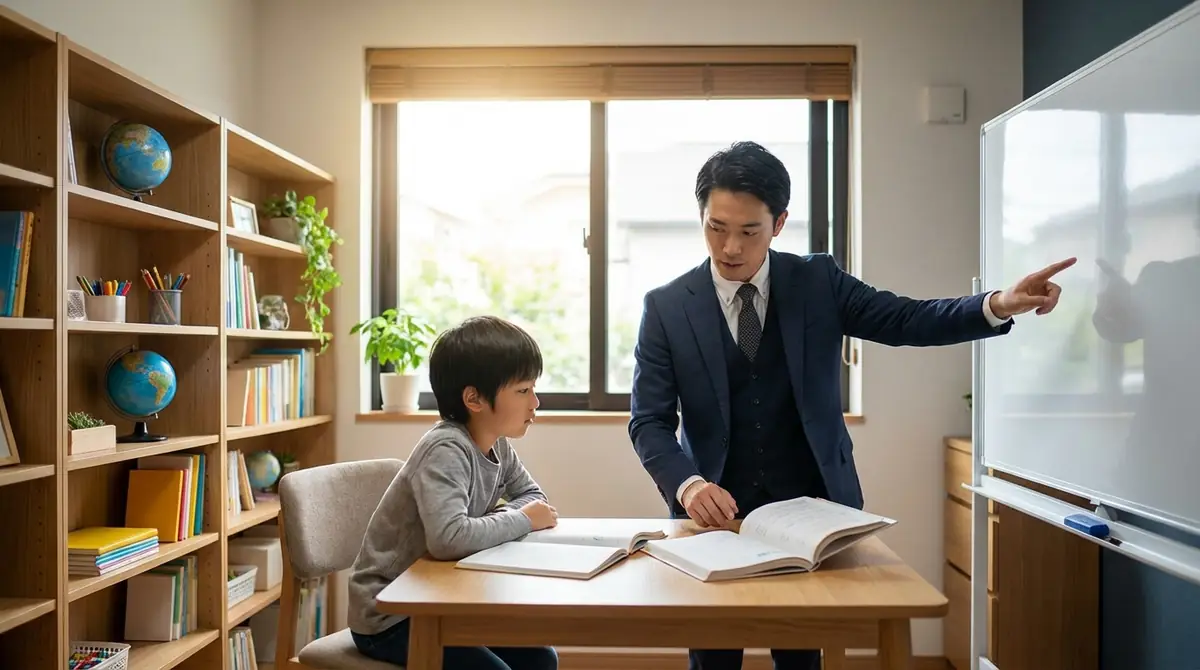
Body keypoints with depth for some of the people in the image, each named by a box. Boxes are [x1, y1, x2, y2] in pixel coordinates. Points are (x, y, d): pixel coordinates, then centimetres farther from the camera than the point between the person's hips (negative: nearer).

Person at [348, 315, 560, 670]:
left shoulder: (497, 445, -3)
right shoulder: (446, 451, -29)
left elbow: (533, 494, 10)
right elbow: (448, 538, -43)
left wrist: (497, 520, -12)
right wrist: (520, 520, -26)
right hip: (388, 614, -8)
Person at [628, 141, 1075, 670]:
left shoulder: (818, 282, -2)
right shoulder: (666, 306, -6)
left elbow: (907, 321, -7)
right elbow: (649, 421, -9)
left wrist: (998, 305, -24)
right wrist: (687, 485, -27)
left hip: (812, 507, 1)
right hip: (716, 510, 0)